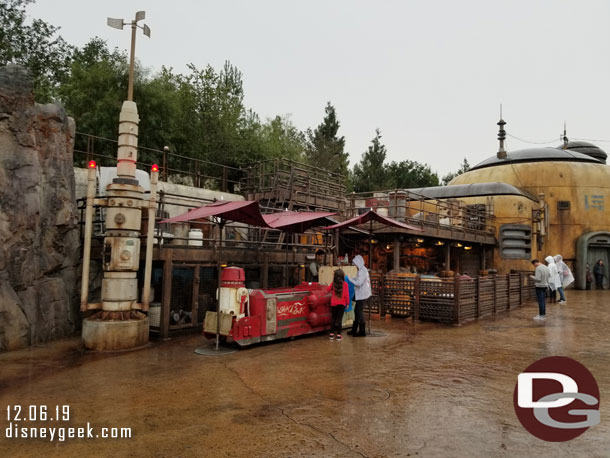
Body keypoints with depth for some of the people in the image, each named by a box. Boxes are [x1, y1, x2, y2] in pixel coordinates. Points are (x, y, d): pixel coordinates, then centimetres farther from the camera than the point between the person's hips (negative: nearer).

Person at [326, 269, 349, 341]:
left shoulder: (333, 284, -4)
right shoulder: (345, 284, -10)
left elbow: (328, 289, 13)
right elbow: (346, 295, -8)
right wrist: (347, 303, 2)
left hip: (333, 304, 2)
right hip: (342, 304, -2)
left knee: (333, 318, 12)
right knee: (339, 319, 2)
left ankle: (332, 334, 15)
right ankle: (338, 335, 3)